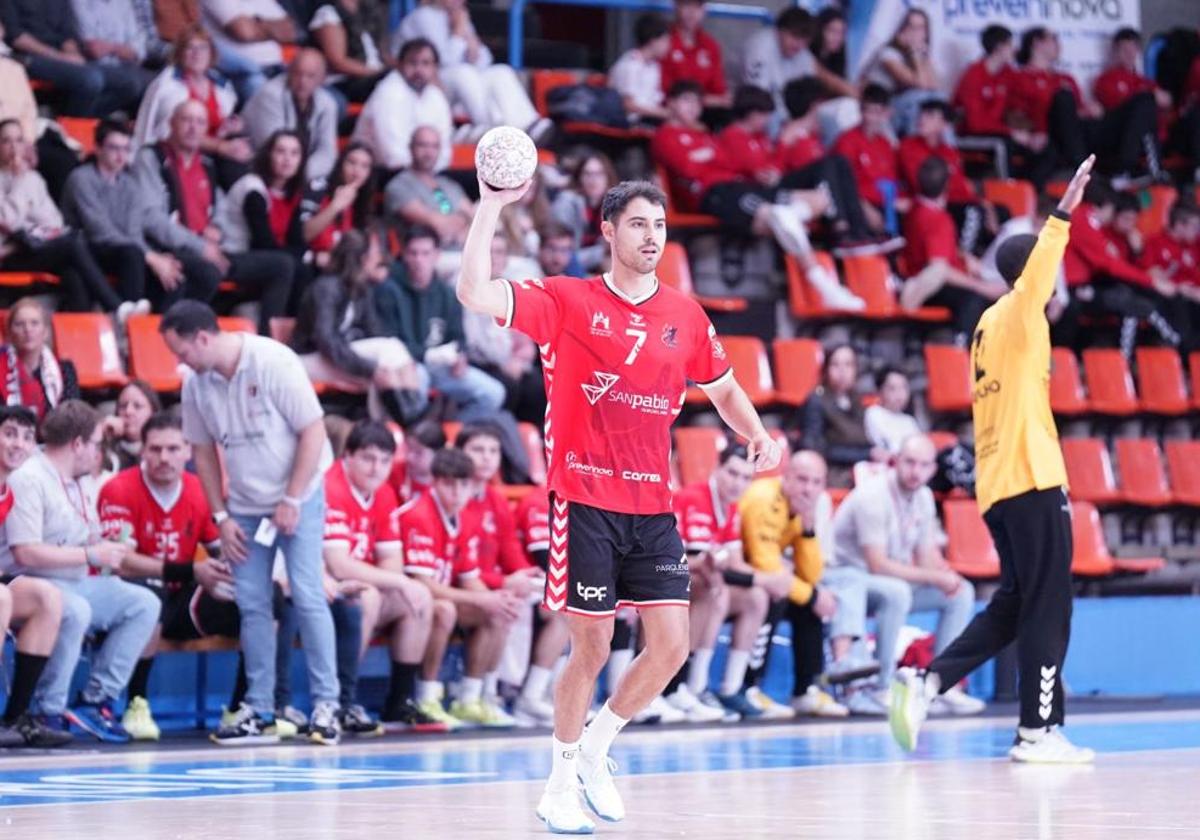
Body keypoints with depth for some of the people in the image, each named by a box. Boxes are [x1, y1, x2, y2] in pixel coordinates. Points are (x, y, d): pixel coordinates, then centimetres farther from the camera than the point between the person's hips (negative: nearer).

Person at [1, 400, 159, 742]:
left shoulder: (73, 483, 17)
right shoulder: (29, 479, -13)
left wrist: (108, 549, 2)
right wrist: (91, 555, -16)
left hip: (78, 584, 10)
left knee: (144, 603, 0)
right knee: (75, 610, -38)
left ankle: (96, 699, -4)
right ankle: (49, 711, -24)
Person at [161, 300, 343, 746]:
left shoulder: (274, 362, -18)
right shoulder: (196, 383, -3)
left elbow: (313, 431, -15)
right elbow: (202, 450, 9)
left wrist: (291, 501, -15)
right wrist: (221, 517, 3)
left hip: (297, 497, -5)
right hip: (245, 505, 5)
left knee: (307, 596, -10)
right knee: (251, 605, 2)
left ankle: (325, 704, -3)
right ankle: (258, 709, 8)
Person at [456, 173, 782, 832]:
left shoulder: (685, 316, 9)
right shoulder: (568, 301, -3)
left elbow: (723, 388, 24)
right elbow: (474, 294, -15)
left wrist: (757, 435, 5)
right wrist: (491, 206, -19)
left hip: (653, 508, 4)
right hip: (586, 501, -4)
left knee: (672, 645, -2)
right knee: (591, 648, -3)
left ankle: (594, 751, 22)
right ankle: (560, 786, 15)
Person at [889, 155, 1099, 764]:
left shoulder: (992, 325, 18)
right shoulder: (1017, 313, -8)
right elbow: (1040, 267, -26)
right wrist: (1062, 215, -36)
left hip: (998, 484, 9)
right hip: (1031, 480, -9)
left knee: (1014, 607, 13)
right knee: (1047, 608, -5)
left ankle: (927, 681, 3)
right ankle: (1039, 730, -5)